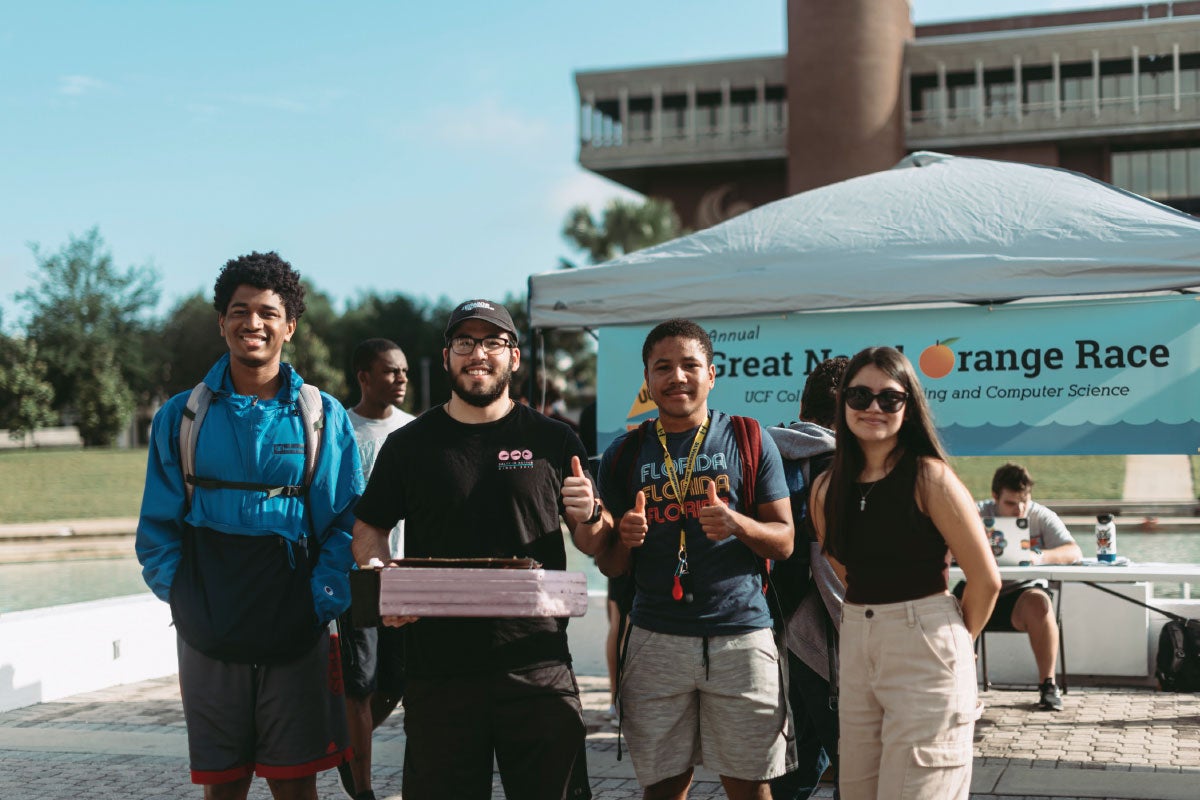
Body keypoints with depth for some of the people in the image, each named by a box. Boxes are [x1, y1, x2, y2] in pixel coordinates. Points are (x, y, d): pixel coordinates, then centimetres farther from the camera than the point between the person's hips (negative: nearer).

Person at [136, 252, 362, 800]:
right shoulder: (181, 417, 6)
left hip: (296, 634, -1)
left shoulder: (324, 417, 4)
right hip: (209, 634, 1)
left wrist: (322, 601, -8)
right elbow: (158, 524, 8)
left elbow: (347, 522, 2)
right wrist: (179, 593, -4)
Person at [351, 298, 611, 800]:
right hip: (437, 667, 0)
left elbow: (596, 547, 12)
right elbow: (368, 531, 12)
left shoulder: (553, 442, 7)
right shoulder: (409, 445, 7)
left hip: (538, 667, 0)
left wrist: (589, 515, -10)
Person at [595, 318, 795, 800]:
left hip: (740, 636, -1)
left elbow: (784, 542, 4)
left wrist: (737, 523, -16)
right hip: (656, 640, 2)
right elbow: (609, 568, 12)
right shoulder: (625, 454, 10)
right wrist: (623, 539, -10)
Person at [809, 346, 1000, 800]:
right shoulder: (827, 488, 5)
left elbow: (986, 579, -8)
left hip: (925, 649, -6)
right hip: (855, 648, 6)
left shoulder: (929, 478, -11)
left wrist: (952, 642, 5)